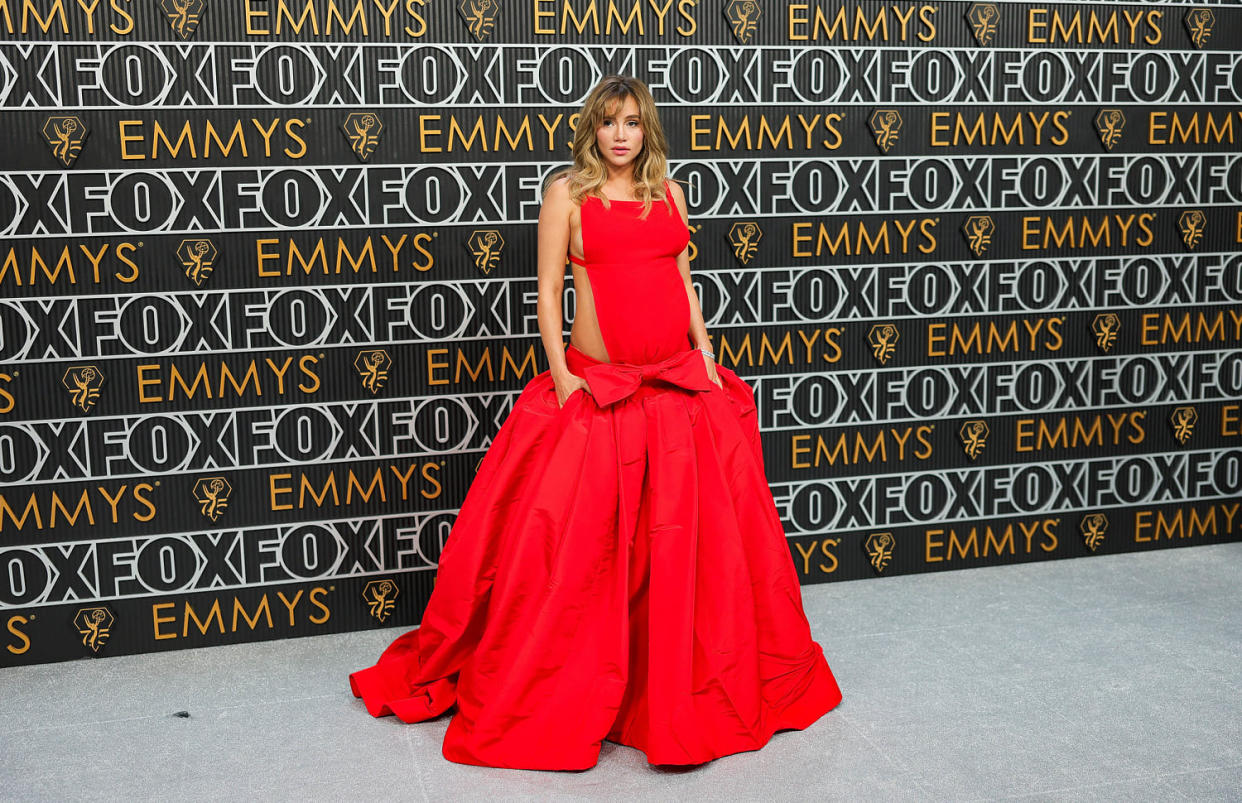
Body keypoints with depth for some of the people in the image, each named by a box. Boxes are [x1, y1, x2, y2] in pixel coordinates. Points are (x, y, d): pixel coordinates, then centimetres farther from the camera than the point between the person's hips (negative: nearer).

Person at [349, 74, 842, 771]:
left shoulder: (669, 192, 12)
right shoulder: (567, 191, 0)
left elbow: (685, 281, 14)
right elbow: (549, 290, -2)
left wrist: (707, 359, 5)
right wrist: (560, 373, -10)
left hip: (681, 385, 4)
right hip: (594, 386, -4)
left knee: (701, 538, 7)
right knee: (576, 541, -3)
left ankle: (702, 687, 25)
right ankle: (552, 695, 13)